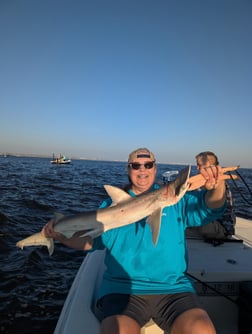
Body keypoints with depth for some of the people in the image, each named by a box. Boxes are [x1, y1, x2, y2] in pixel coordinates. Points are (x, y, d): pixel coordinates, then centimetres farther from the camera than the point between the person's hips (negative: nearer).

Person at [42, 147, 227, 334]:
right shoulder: (112, 204, 10)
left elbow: (210, 206, -4)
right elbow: (90, 239, 7)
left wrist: (217, 186, -25)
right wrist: (61, 234, -11)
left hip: (173, 289, 1)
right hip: (122, 289, 0)